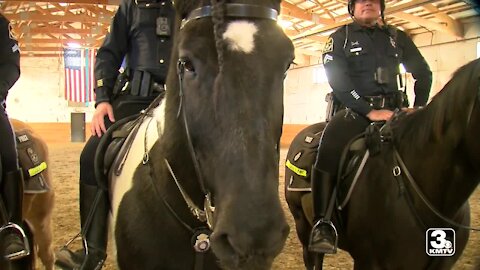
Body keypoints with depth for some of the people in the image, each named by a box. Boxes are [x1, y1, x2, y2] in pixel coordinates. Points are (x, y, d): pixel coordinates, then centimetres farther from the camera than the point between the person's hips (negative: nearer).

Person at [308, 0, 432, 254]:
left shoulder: (397, 37, 16)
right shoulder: (340, 38, 5)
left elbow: (423, 73, 22)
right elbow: (338, 80, -8)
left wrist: (419, 108, 6)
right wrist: (369, 111, -19)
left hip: (392, 109, 4)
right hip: (354, 110, -4)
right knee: (330, 146, -33)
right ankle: (323, 223, -28)